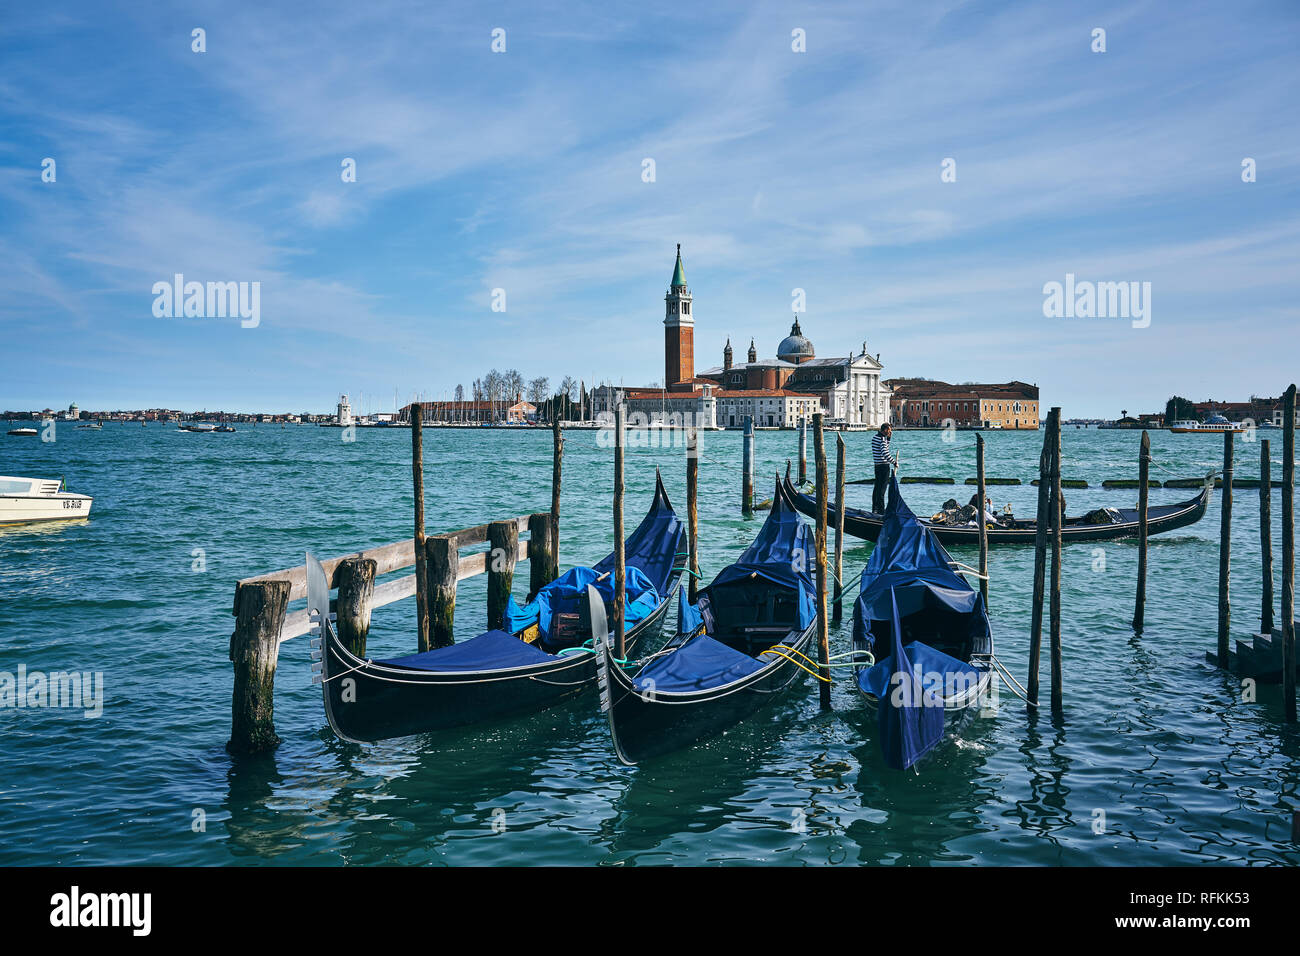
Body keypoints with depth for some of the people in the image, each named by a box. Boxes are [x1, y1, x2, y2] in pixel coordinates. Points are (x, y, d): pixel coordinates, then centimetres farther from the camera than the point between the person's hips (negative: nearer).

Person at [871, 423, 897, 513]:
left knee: (877, 486, 16)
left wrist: (888, 437, 14)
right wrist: (894, 462, -24)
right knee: (882, 488, -7)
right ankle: (881, 510, -6)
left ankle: (874, 507, 22)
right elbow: (885, 453, -28)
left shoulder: (875, 437, 12)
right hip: (884, 465, -10)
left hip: (877, 464, 10)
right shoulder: (882, 439, -18)